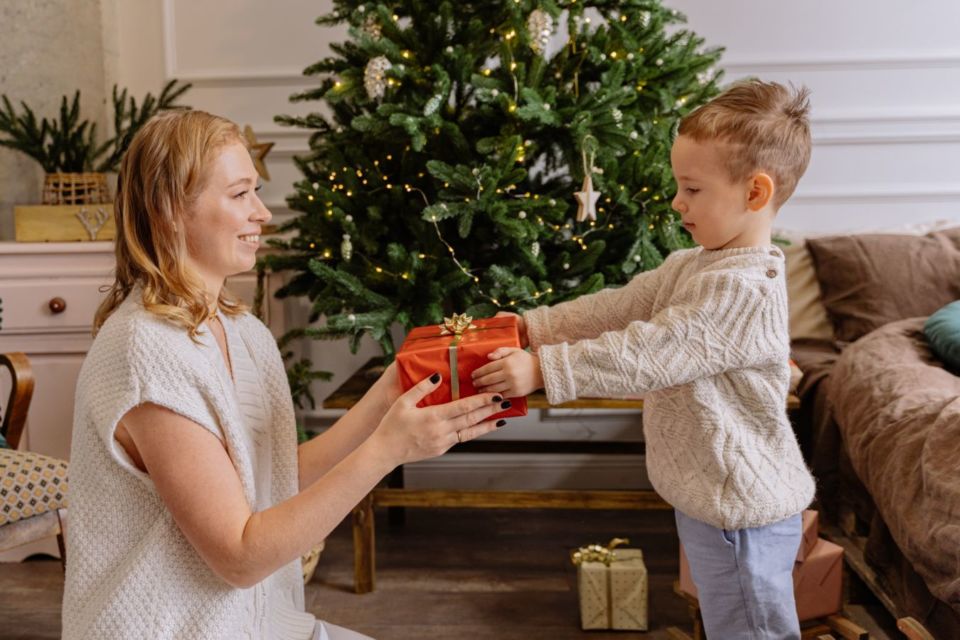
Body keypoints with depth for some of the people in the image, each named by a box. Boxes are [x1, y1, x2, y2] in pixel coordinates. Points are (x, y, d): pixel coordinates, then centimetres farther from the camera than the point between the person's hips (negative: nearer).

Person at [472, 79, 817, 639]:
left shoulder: (746, 290, -25)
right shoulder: (691, 268, 7)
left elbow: (647, 356, -29)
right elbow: (617, 308, 7)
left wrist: (543, 369, -29)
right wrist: (535, 325, -3)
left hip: (742, 510, -10)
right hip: (711, 497, 10)